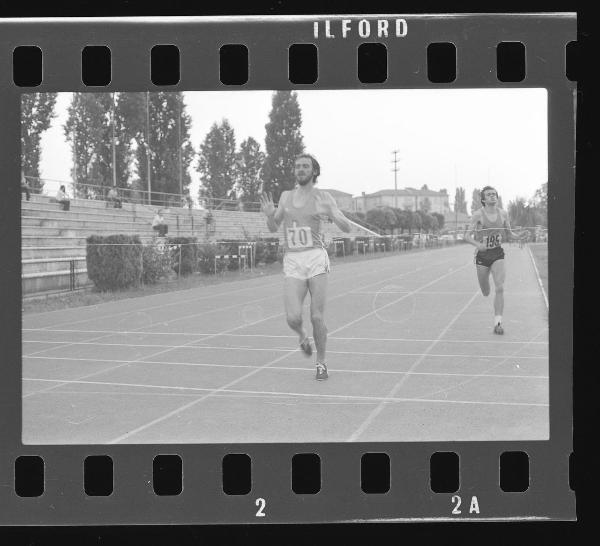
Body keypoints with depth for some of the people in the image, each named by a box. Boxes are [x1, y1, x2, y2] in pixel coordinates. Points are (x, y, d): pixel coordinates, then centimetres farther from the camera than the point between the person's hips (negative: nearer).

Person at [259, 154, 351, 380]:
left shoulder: (322, 198, 3)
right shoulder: (286, 196, 13)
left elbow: (347, 228, -1)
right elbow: (273, 228, 21)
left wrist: (333, 215, -21)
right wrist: (269, 215, -1)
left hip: (315, 257, -2)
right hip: (292, 261, 2)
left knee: (317, 317, -5)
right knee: (293, 318, -12)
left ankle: (321, 363, 15)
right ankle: (302, 336, 24)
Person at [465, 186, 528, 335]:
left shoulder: (503, 214, 1)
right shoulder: (478, 215, -9)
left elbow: (508, 234, 11)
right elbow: (467, 236, -11)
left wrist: (518, 236, -11)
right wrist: (477, 244, -31)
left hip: (498, 255, 2)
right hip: (482, 255, -1)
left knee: (500, 288, -16)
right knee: (485, 293, 10)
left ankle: (497, 322, -12)